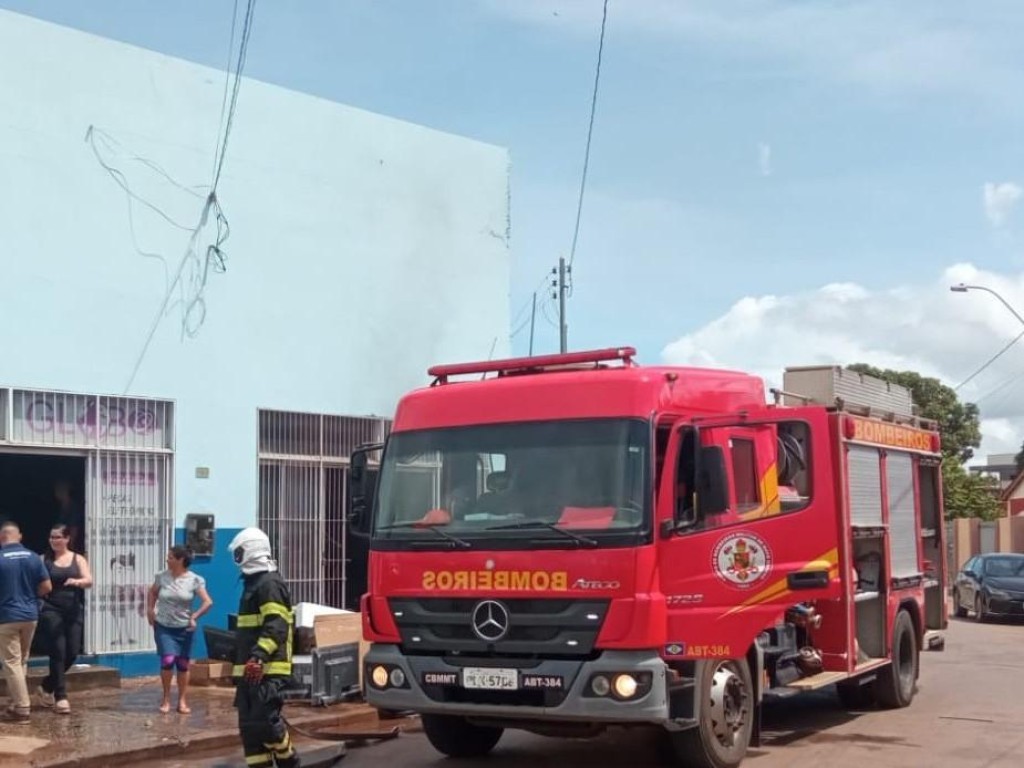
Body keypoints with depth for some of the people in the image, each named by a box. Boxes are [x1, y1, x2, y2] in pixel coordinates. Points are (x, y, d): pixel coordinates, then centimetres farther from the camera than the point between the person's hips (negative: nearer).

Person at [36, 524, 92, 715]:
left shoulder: (78, 559, 7)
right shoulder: (44, 560, 3)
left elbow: (89, 581, -7)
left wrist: (77, 581, -29)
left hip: (74, 612, 3)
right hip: (51, 611, -3)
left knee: (72, 653, 4)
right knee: (58, 653, -7)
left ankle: (47, 686, 26)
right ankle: (60, 697, 0)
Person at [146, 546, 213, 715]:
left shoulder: (194, 580, -9)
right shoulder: (162, 577, -2)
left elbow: (208, 602, -9)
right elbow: (152, 593, 17)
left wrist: (194, 617, -15)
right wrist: (150, 610, 6)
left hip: (184, 628, 0)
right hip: (163, 627, 0)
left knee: (183, 664, 6)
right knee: (167, 660, -14)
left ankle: (182, 701, 17)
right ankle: (166, 698, 4)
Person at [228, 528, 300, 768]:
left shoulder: (270, 584, -12)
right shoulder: (253, 582, 21)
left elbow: (276, 627, -23)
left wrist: (259, 656, -34)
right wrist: (240, 659, 33)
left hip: (268, 669, -10)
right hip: (251, 669, 10)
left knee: (265, 720, -14)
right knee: (249, 724, 7)